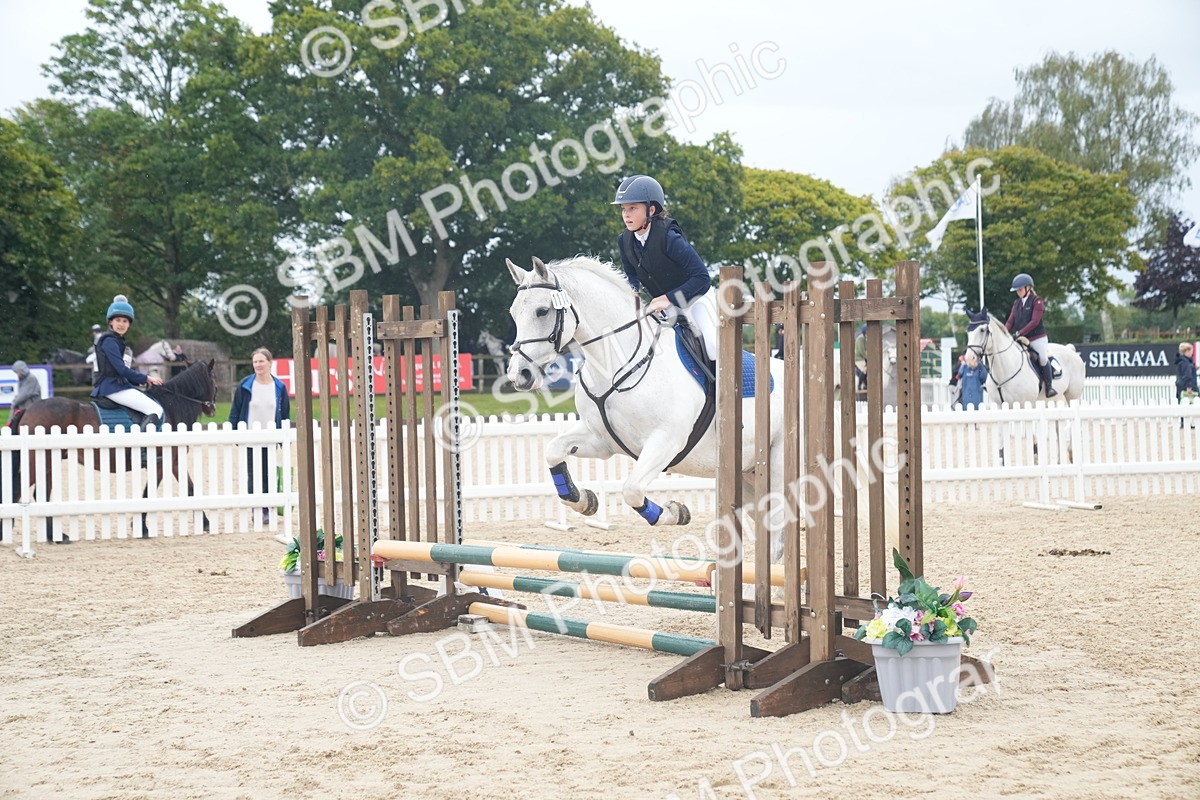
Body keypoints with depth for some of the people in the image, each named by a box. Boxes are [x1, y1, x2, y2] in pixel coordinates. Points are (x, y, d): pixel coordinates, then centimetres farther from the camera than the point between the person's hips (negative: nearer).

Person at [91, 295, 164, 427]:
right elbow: (122, 369, -17)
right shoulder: (109, 341, -9)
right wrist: (146, 378, -8)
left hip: (120, 386, 10)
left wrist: (143, 381, 9)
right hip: (112, 387, -10)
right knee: (156, 410, -21)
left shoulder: (120, 342, 21)